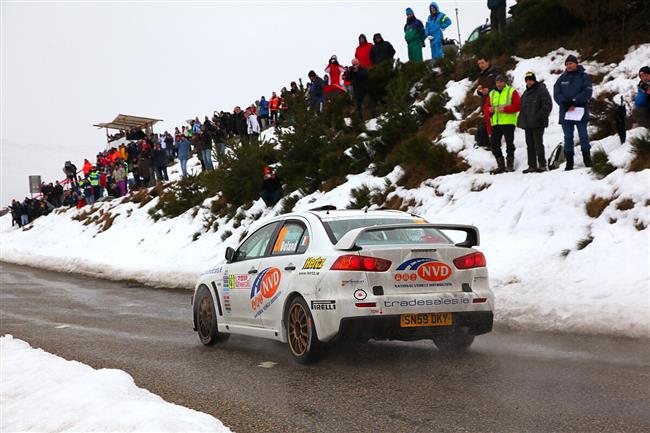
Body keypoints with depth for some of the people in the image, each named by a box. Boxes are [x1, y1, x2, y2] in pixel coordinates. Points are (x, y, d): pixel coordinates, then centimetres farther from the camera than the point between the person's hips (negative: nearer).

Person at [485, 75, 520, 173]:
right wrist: (489, 110, -9)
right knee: (495, 144, 2)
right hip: (495, 123, 5)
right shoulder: (491, 94, 17)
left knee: (509, 144, -2)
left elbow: (517, 105, -7)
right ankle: (501, 165, 10)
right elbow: (486, 107, 15)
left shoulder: (512, 92, 3)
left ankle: (510, 165, 4)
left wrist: (505, 109, -17)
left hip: (508, 122, -5)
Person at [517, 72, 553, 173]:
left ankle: (542, 165, -4)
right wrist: (521, 120, 16)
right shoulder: (526, 92, 20)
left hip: (537, 123, -8)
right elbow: (522, 107, 27)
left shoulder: (541, 90, -5)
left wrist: (539, 117, -18)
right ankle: (532, 165, 13)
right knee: (530, 145, 9)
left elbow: (547, 105, -12)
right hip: (527, 123, 8)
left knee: (538, 144, -9)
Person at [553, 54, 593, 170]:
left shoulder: (584, 77, 3)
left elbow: (587, 92, -7)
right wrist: (567, 104, -14)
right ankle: (569, 163, 7)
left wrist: (574, 102, -14)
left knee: (583, 136, -1)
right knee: (568, 138, 4)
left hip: (581, 111, -3)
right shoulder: (562, 78, 11)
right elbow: (556, 94, 2)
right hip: (565, 113, 3)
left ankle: (587, 160, 4)